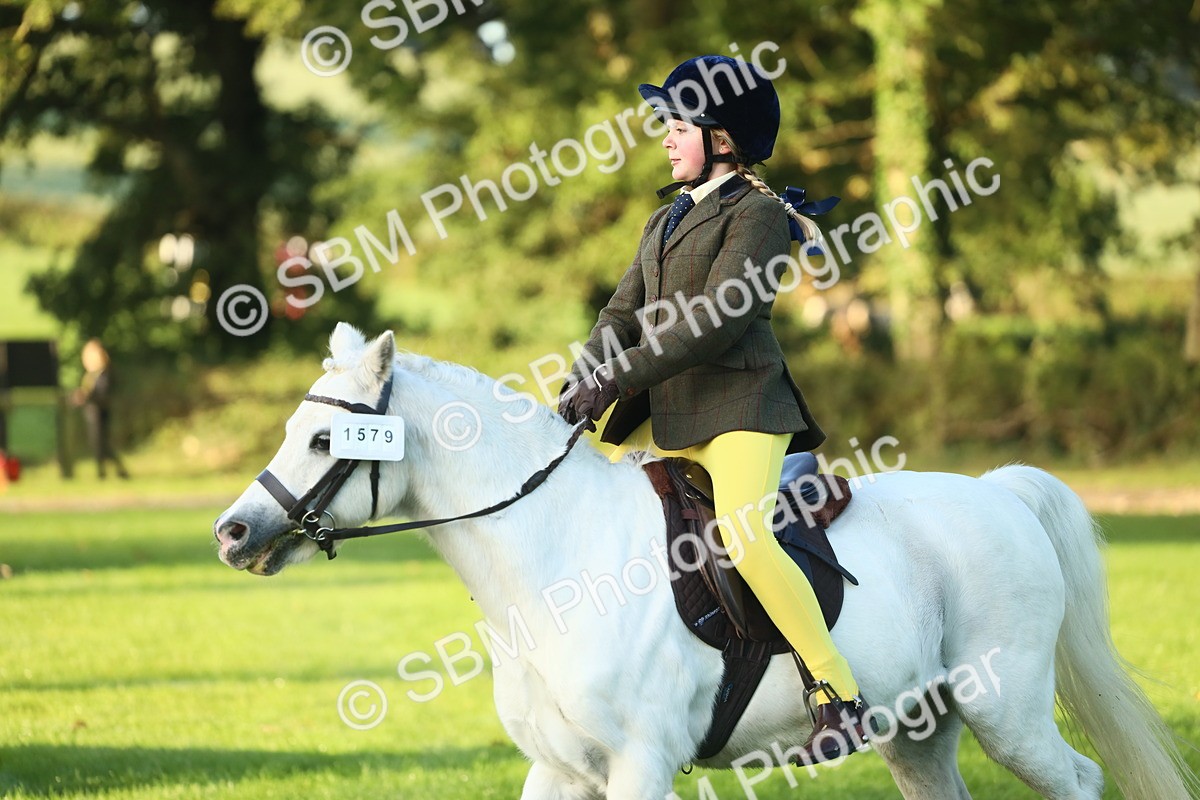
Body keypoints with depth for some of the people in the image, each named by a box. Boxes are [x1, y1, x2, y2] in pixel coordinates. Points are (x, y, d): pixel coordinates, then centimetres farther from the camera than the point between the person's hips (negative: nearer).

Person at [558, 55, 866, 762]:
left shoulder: (759, 214, -7)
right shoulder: (666, 221, 20)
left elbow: (713, 320, -17)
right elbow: (623, 316, 15)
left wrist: (613, 381, -20)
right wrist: (578, 388, -5)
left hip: (740, 407, -9)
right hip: (664, 416, 9)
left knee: (744, 536, -28)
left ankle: (841, 696, -24)